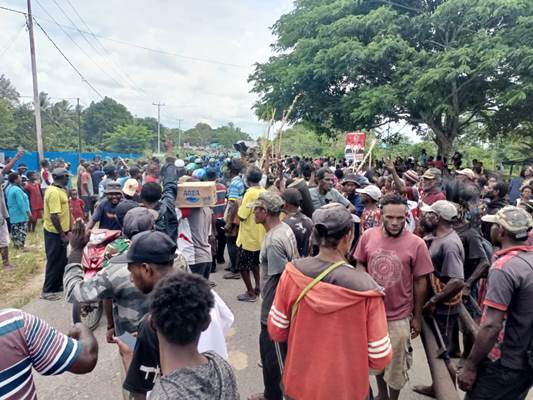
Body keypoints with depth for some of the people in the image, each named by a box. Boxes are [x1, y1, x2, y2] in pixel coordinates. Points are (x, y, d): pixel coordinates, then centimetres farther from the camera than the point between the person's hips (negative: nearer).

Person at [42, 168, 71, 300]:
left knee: (61, 260, 18)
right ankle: (47, 291, 11)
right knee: (55, 262, 0)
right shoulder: (54, 192, -23)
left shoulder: (57, 189, 9)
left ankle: (57, 285, 31)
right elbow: (54, 216, -26)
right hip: (55, 232, -10)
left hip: (58, 231, 10)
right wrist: (62, 235, -23)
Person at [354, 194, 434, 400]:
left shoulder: (416, 244, -16)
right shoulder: (368, 236, -10)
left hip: (399, 316, -2)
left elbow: (420, 282, -7)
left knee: (396, 366, 16)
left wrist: (417, 316, -1)